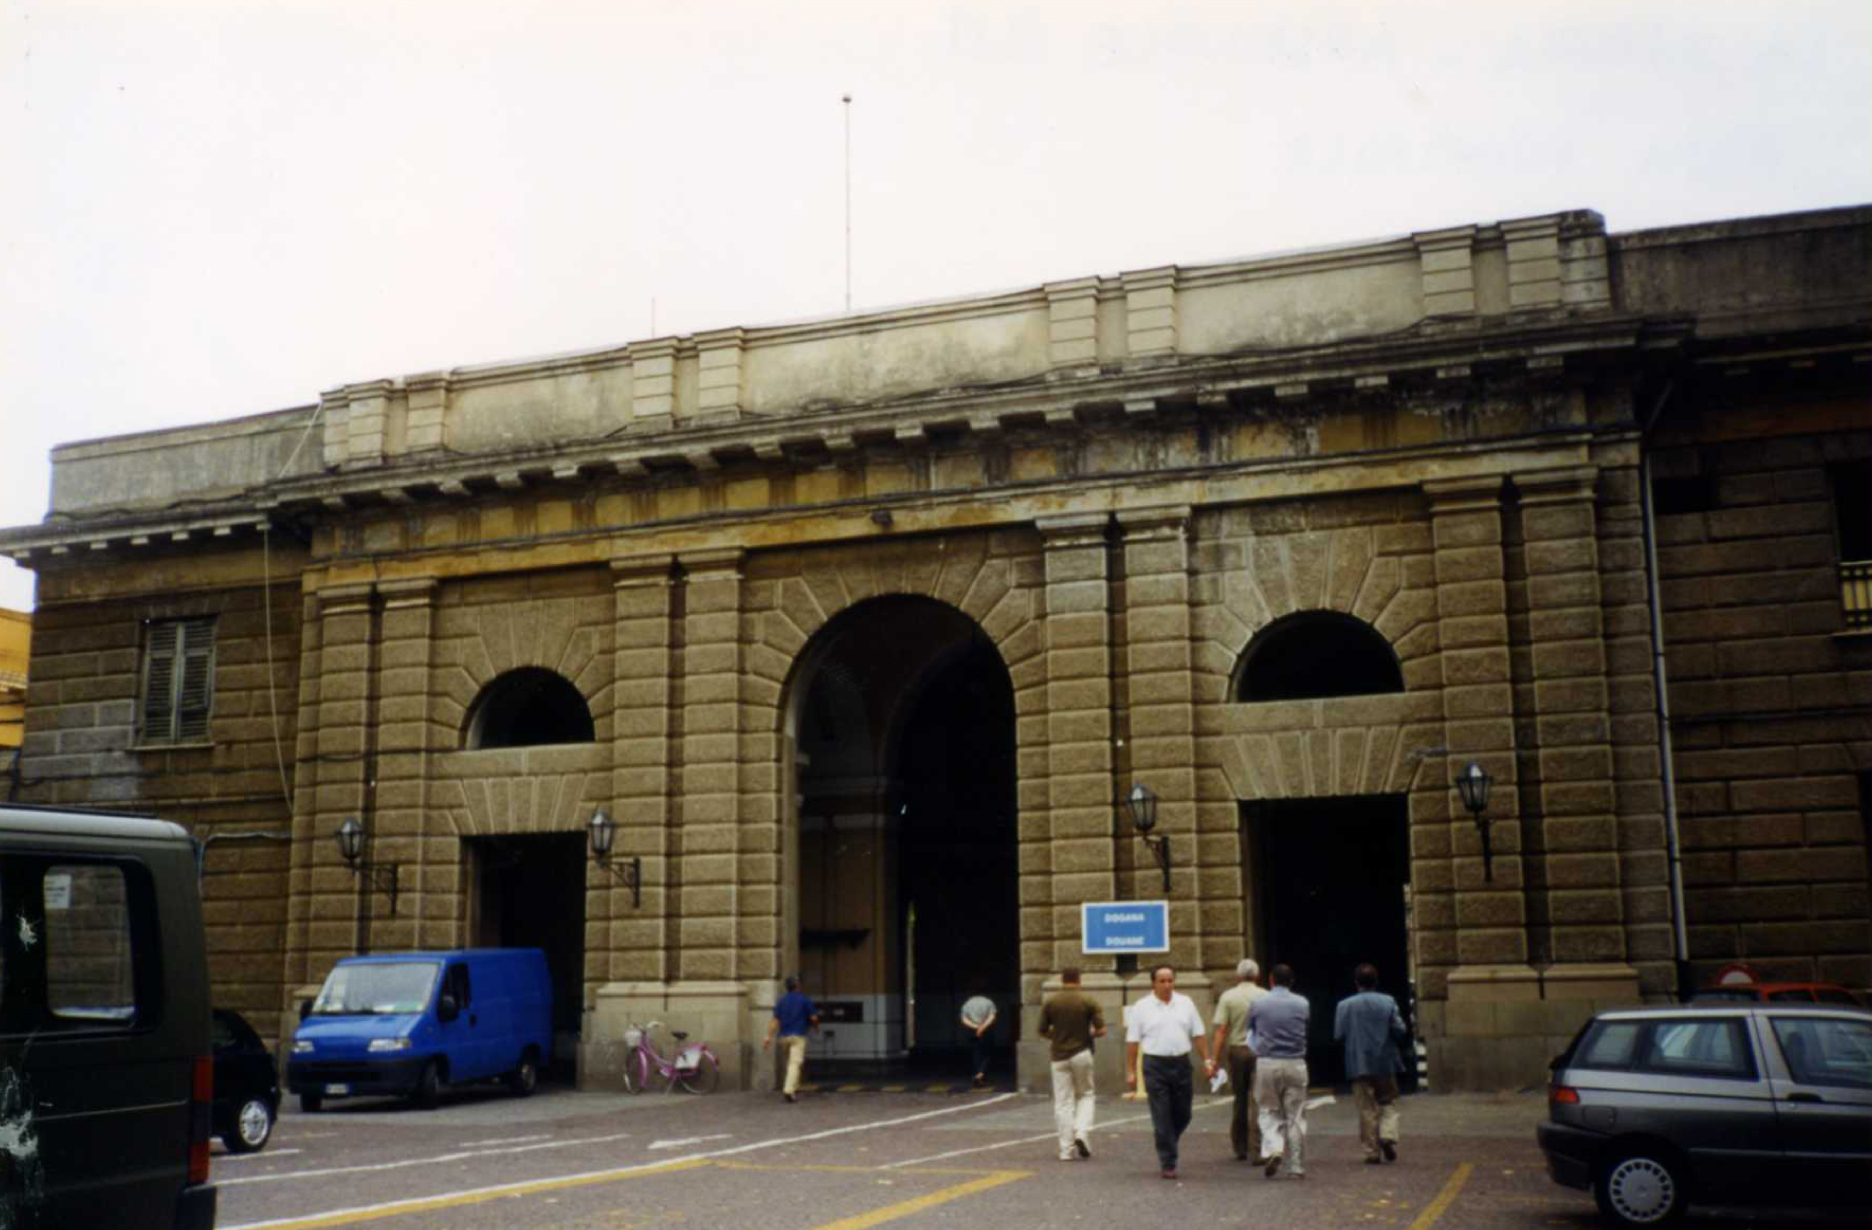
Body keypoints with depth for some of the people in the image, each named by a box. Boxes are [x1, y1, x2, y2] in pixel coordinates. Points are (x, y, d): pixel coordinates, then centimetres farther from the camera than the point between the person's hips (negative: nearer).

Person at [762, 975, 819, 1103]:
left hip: (784, 1036, 5)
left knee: (790, 1062, 21)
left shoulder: (781, 1000, 8)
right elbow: (813, 1018, -3)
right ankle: (789, 1090, -25)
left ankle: (794, 1088, 26)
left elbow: (775, 1020, 1)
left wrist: (769, 1037, -4)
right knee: (795, 1063, -11)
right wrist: (815, 1026, 19)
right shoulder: (804, 999, -3)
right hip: (798, 1036, -5)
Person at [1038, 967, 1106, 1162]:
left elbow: (1043, 1031, 2)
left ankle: (1066, 1149, 3)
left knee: (1063, 1103, 5)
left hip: (1059, 1056, 1)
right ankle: (1081, 1133, -5)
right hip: (1082, 1054, -1)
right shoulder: (1088, 1001, -5)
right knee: (1085, 1095, 17)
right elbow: (1101, 1031, -7)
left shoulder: (1050, 1002, -2)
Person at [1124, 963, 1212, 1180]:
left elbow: (1199, 1034, 11)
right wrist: (1130, 1071, -3)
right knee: (1162, 1118, -3)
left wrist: (1207, 1060, 3)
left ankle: (1166, 1145, 35)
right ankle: (1168, 1164, 2)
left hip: (1181, 1064, 3)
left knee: (1183, 1114, 9)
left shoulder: (1185, 1003, 8)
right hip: (1155, 1066, -3)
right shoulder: (1141, 1007, -1)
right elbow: (1132, 1041, 0)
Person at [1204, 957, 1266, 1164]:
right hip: (1260, 1052, -1)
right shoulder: (1265, 996, -2)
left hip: (1236, 1050, 2)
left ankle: (1240, 1148, 24)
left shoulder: (1228, 997, -2)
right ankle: (1256, 1152, -7)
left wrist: (1215, 1061, -4)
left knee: (1239, 1100, 16)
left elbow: (1221, 1031, -6)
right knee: (1256, 1101, -1)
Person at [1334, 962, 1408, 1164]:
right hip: (1385, 1063, 0)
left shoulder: (1345, 1005, -5)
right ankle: (1388, 1135, -8)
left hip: (1359, 1064, 0)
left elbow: (1338, 1035, -5)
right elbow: (1400, 1031, -7)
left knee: (1367, 1109, 7)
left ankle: (1372, 1152, 7)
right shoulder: (1388, 1002, -4)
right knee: (1388, 1103, 15)